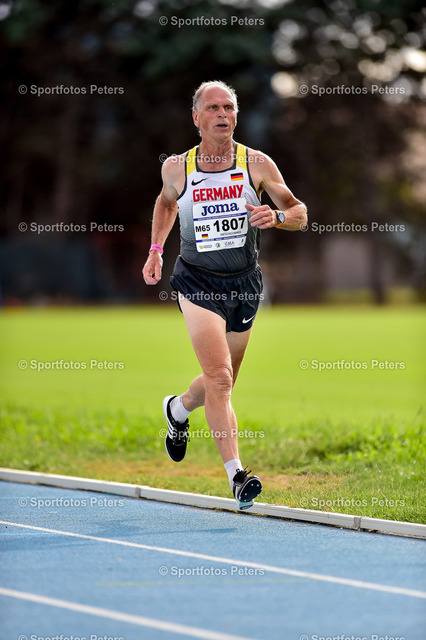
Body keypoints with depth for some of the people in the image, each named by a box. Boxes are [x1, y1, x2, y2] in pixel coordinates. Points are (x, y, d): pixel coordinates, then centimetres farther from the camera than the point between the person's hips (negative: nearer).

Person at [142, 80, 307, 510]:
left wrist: (276, 216, -21)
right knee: (219, 377, -19)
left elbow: (300, 214, 0)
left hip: (244, 282, 2)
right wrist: (155, 251, 14)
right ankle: (236, 474, -20)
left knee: (221, 383, 16)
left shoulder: (257, 164, -4)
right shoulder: (176, 168, -3)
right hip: (197, 281, -2)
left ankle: (178, 409, 50)